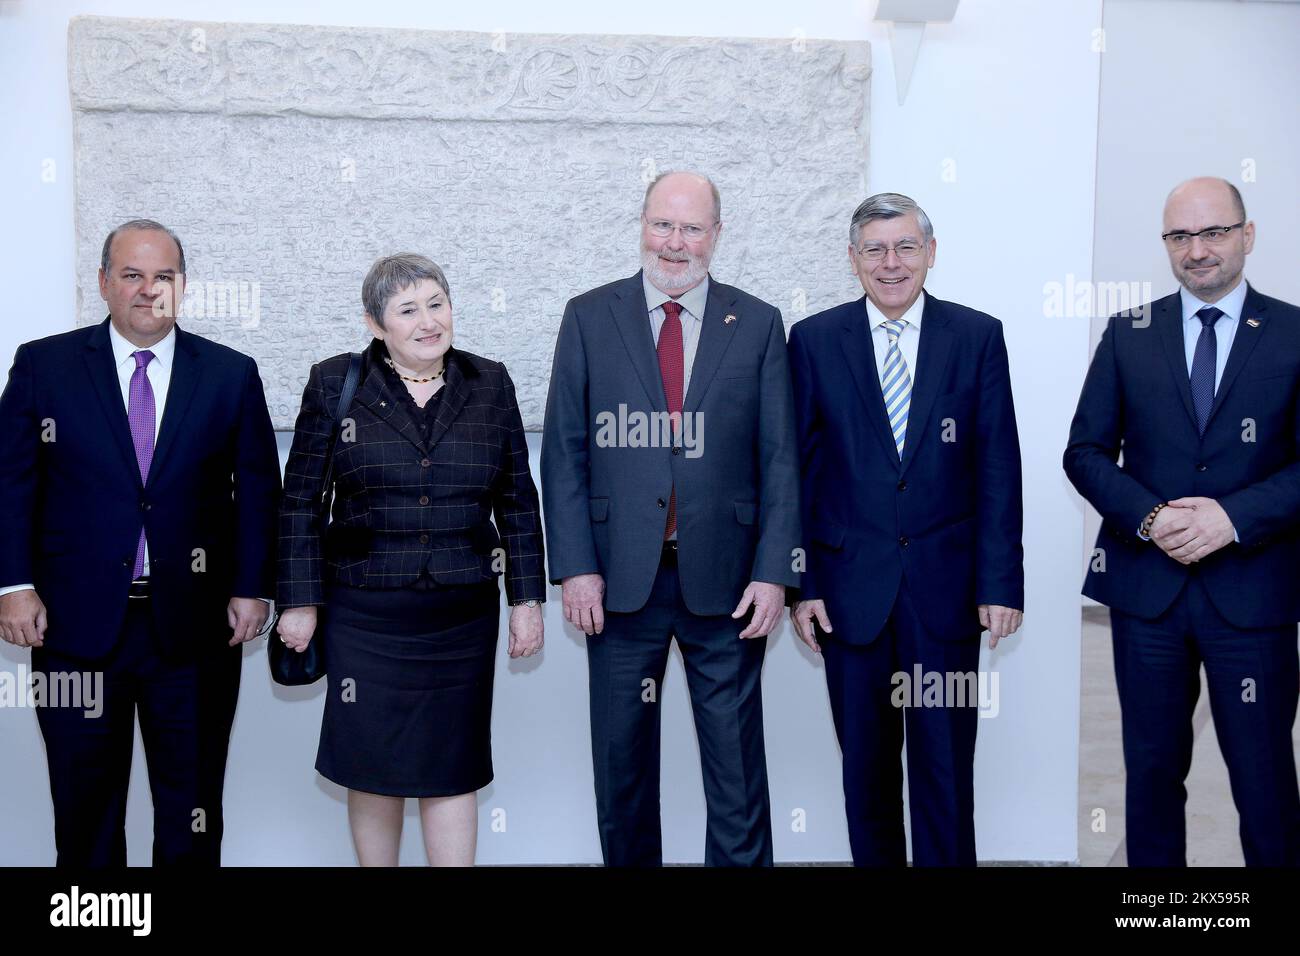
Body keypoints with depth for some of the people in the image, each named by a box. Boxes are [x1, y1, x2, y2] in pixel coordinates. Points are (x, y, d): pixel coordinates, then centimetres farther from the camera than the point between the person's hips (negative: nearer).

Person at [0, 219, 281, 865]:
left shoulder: (232, 375, 3)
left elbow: (258, 489, 4)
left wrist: (252, 588, -2)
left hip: (194, 627, 0)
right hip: (76, 624, 0)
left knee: (192, 810, 12)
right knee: (84, 808, 14)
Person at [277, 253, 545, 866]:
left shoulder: (489, 384, 4)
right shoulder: (335, 384, -1)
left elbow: (518, 500, 6)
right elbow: (300, 500, 2)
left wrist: (527, 598, 3)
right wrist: (300, 600, -2)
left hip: (463, 611, 1)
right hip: (364, 613, -1)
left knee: (452, 768, 7)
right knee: (373, 767, 9)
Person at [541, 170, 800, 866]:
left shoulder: (758, 324, 4)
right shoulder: (589, 318, 4)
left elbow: (779, 459, 2)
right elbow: (563, 452, 1)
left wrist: (773, 572, -5)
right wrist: (575, 566, -6)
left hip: (725, 581, 0)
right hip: (619, 579, 1)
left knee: (736, 762, 8)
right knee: (621, 757, 13)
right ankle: (628, 860, 32)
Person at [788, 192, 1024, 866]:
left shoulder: (978, 336, 2)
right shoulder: (814, 341, 2)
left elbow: (998, 469, 0)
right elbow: (796, 471, 1)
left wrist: (1000, 583, -5)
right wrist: (799, 583, -4)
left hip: (946, 586, 0)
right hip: (850, 589, 1)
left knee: (946, 767, 8)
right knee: (865, 769, 13)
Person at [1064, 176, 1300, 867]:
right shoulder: (1128, 334, 6)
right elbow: (1086, 452, 3)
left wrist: (1234, 517, -18)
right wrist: (1149, 517, -13)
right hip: (1145, 583, 2)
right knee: (1153, 766, 13)